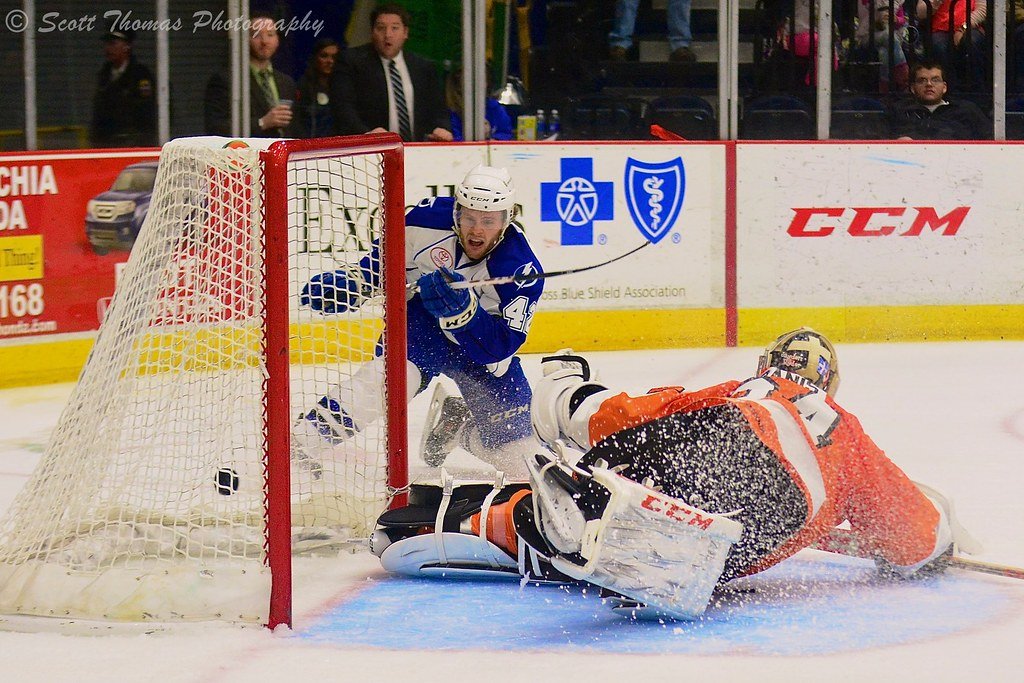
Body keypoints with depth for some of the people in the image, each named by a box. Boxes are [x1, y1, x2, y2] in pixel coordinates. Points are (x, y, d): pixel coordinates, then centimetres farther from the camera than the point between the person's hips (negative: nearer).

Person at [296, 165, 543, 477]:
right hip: (420, 319, -1)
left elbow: (498, 348, -33)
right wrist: (352, 282, -10)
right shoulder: (430, 217, -20)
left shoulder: (522, 270, -27)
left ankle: (452, 420, 23)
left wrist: (461, 308, -48)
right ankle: (307, 437, -33)